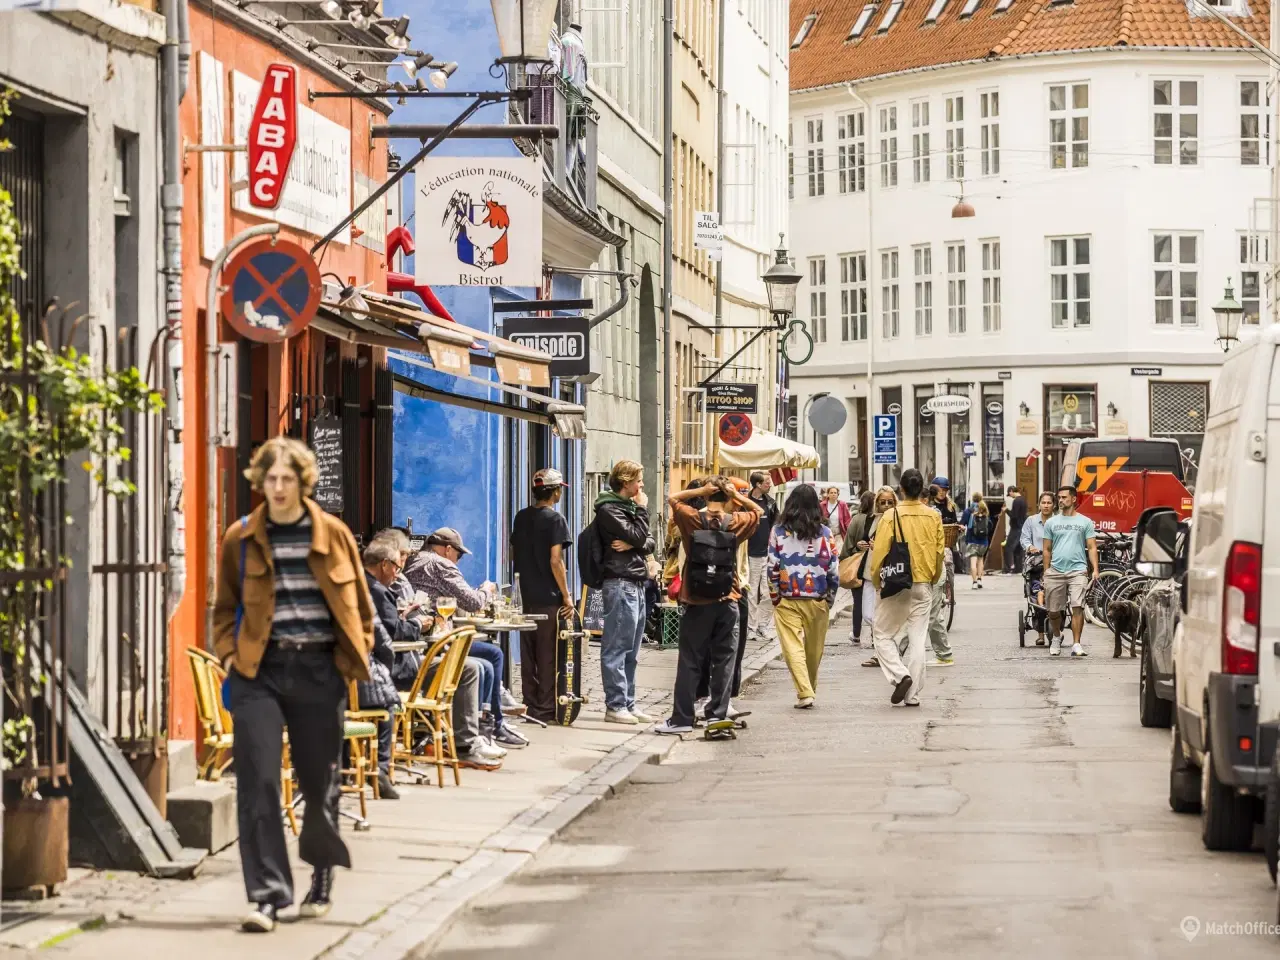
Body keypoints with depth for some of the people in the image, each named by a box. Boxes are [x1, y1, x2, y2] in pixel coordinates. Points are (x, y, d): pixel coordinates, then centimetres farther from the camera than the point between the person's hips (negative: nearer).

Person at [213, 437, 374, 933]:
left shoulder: (332, 534, 4)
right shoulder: (240, 538, 5)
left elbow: (358, 601, 12)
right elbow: (226, 605, 15)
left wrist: (356, 654, 4)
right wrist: (229, 652, 2)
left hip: (319, 668, 0)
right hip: (259, 670, 0)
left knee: (320, 779, 10)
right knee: (258, 782, -10)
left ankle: (322, 872, 36)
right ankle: (267, 894, -8)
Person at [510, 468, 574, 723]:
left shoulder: (521, 518, 10)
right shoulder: (555, 519, -12)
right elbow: (555, 561, -18)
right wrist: (567, 596, -13)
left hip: (527, 596, 7)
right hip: (550, 597, -7)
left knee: (528, 656, 11)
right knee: (548, 657, -2)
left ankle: (531, 707, 15)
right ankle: (546, 710, 0)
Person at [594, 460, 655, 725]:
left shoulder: (628, 506, 20)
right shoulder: (608, 510, -8)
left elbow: (649, 543, 13)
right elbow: (637, 536, -16)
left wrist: (633, 545, -8)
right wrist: (643, 509, -3)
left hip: (636, 584, 9)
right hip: (620, 583, -9)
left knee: (631, 651, 11)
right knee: (617, 648, -8)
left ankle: (628, 704, 16)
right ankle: (615, 705, -7)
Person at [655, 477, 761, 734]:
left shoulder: (693, 519, -6)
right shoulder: (736, 522, -2)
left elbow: (673, 499, 10)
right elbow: (758, 511, 17)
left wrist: (700, 491, 1)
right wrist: (738, 496, 4)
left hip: (697, 602, -1)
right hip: (727, 601, 1)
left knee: (689, 663, 2)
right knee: (724, 661, 8)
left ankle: (681, 718, 2)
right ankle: (717, 714, 7)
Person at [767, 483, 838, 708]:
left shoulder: (778, 531, -5)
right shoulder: (825, 533, -3)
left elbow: (772, 567, -4)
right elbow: (833, 569, 0)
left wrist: (775, 597, 5)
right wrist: (829, 599, 12)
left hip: (788, 600, -2)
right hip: (817, 600, 2)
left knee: (793, 647, -3)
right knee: (814, 651, 14)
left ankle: (805, 693, -16)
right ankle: (809, 689, 28)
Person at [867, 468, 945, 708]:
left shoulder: (891, 516, -12)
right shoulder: (934, 517, -1)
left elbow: (880, 553, -11)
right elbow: (939, 551, 5)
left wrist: (876, 580, 4)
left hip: (896, 586, -3)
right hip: (923, 587, 3)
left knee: (884, 636, 9)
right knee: (917, 639, 8)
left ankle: (900, 675, -14)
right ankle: (913, 695, 6)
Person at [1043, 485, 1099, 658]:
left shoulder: (1085, 522, 8)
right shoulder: (1051, 522, 12)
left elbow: (1092, 548, 5)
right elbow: (1047, 550, 14)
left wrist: (1095, 569, -6)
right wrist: (1046, 573, 9)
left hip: (1078, 570, -2)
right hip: (1055, 571, 2)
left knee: (1078, 607, -16)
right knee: (1053, 611, 8)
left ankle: (1076, 645, -15)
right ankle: (1056, 638, 34)